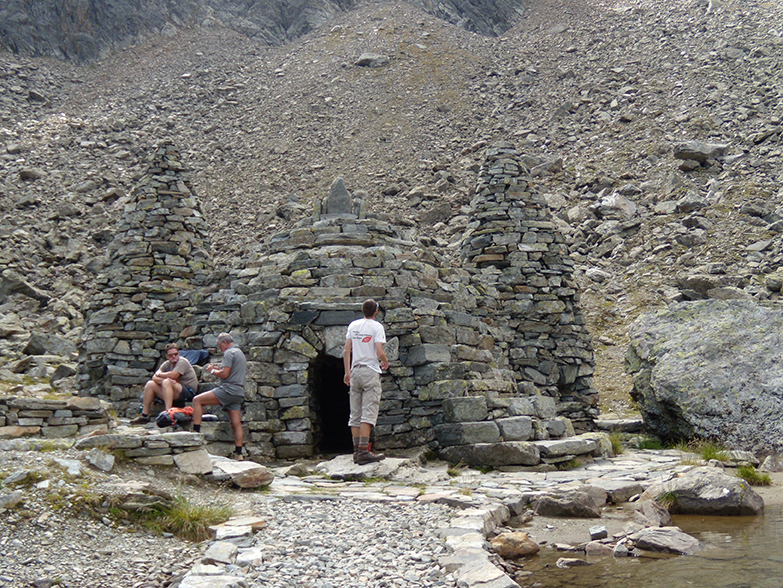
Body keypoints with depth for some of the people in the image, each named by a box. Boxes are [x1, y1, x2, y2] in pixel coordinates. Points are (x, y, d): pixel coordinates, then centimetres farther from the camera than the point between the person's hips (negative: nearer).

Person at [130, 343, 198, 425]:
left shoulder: (182, 362, -8)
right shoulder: (167, 364, 13)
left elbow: (173, 375, -22)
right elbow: (154, 377, 2)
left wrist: (160, 374, -3)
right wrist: (165, 379, -20)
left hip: (189, 393, -8)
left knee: (167, 382, -31)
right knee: (150, 384, 2)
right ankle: (144, 415, 0)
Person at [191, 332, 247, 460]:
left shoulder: (229, 353, -6)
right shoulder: (240, 353, 24)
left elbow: (225, 374, -16)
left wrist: (212, 371, 1)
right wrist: (217, 368, 20)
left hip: (228, 389, -10)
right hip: (238, 392, 10)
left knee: (197, 400, -8)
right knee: (236, 423, 6)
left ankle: (195, 431, -15)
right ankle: (239, 453, 3)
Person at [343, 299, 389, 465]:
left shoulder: (353, 325, 9)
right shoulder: (377, 327, -6)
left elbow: (346, 351, 7)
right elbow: (379, 353, -13)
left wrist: (347, 372, 13)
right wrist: (385, 363, 7)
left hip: (355, 372, 5)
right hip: (371, 372, -5)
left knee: (355, 414, 8)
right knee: (368, 413, -7)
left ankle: (356, 451, 10)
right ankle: (364, 451, -13)